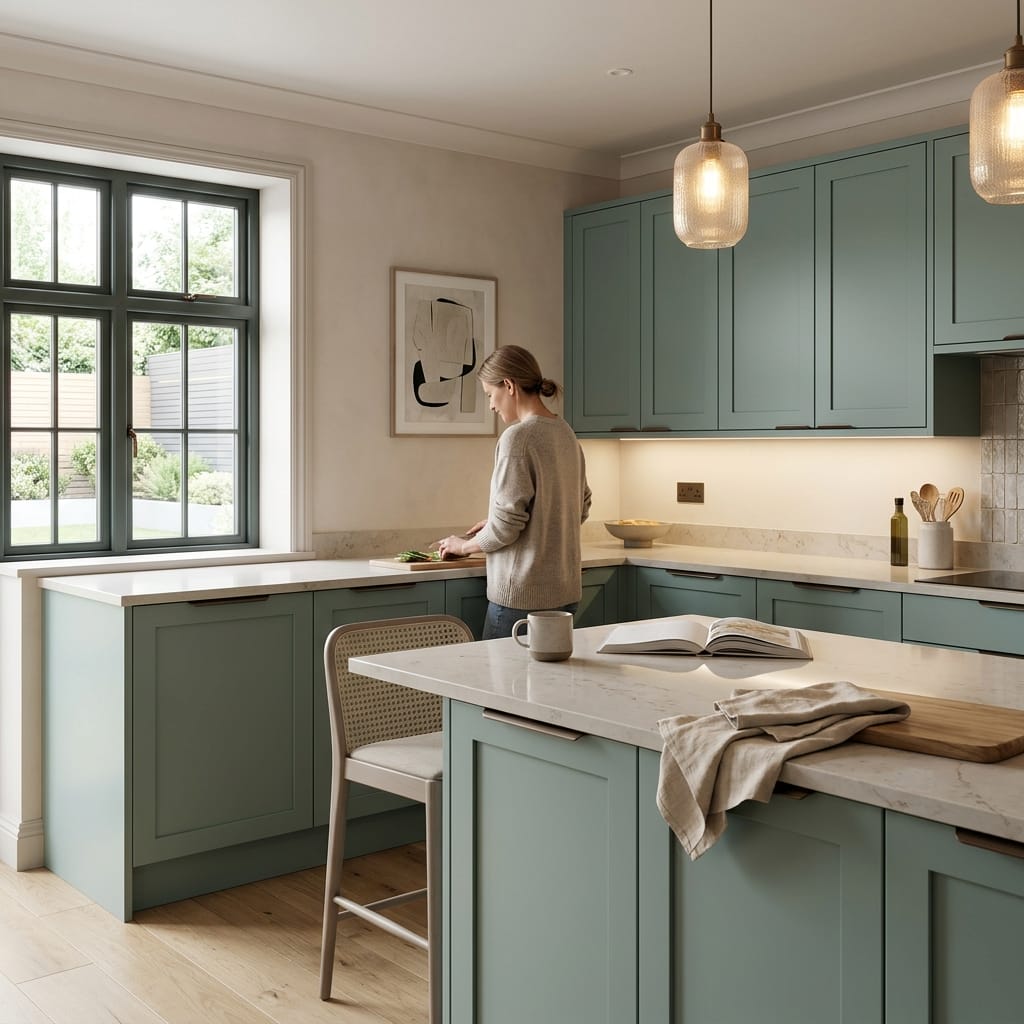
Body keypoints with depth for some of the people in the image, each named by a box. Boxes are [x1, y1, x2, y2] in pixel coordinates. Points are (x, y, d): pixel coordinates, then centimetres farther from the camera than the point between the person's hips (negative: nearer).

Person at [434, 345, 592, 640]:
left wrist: (465, 545, 2)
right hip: (566, 591, 8)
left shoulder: (517, 437, -15)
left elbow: (506, 524, -17)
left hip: (523, 595, -8)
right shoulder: (566, 433, 10)